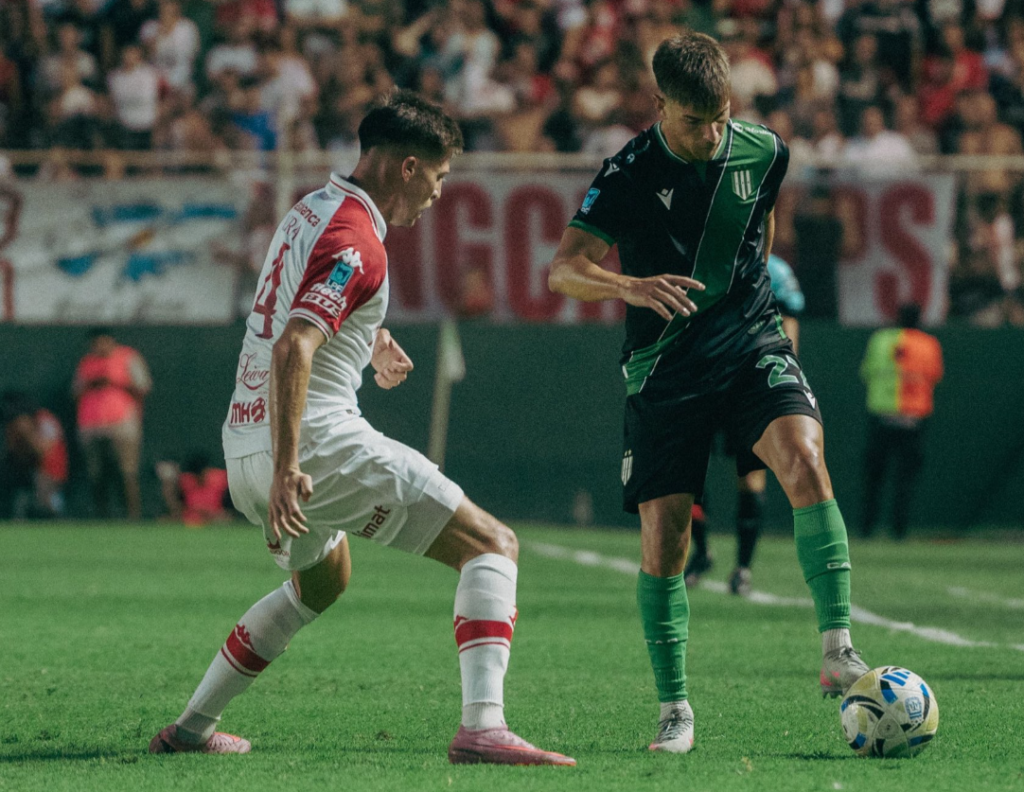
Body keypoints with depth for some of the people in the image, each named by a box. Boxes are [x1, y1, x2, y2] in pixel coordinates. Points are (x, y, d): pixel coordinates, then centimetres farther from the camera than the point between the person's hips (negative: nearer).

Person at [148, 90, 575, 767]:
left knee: (323, 580, 35)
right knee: (492, 546, -9)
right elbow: (293, 347, -27)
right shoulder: (356, 244, -15)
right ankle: (482, 729, -26)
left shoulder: (312, 210, 16)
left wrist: (372, 339, 37)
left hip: (245, 448, 10)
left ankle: (191, 728, 37)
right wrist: (286, 468, -33)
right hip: (315, 444, -10)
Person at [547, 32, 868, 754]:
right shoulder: (630, 175, -12)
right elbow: (563, 269, -21)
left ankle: (837, 650, -28)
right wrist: (630, 287, -39)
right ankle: (675, 707, 12)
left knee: (804, 458, -27)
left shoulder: (763, 152, -2)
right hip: (665, 367, -1)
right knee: (663, 539, -5)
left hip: (753, 344, 1)